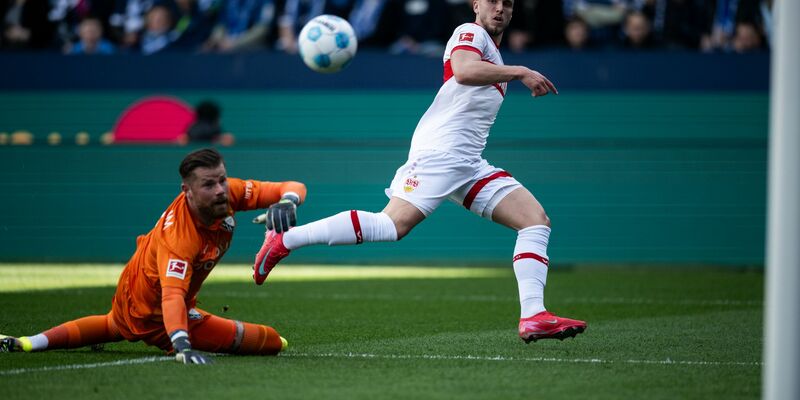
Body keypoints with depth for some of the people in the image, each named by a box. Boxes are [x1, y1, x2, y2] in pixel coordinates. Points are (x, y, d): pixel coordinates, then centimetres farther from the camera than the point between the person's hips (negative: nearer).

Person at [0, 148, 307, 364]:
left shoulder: (228, 193, -22)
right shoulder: (178, 237, -43)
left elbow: (294, 188, -20)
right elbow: (172, 296, -55)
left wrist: (287, 201, -45)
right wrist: (182, 345, -71)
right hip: (152, 311, -8)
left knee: (119, 325, 38)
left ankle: (25, 343, 43)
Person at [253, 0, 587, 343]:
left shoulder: (494, 56, 27)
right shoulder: (470, 33, -1)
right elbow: (464, 71, -23)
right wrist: (521, 72, -20)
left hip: (469, 162, 9)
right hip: (439, 151, -9)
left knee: (537, 220, -2)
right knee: (392, 225, -23)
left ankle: (532, 317, -11)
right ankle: (284, 238, -15)